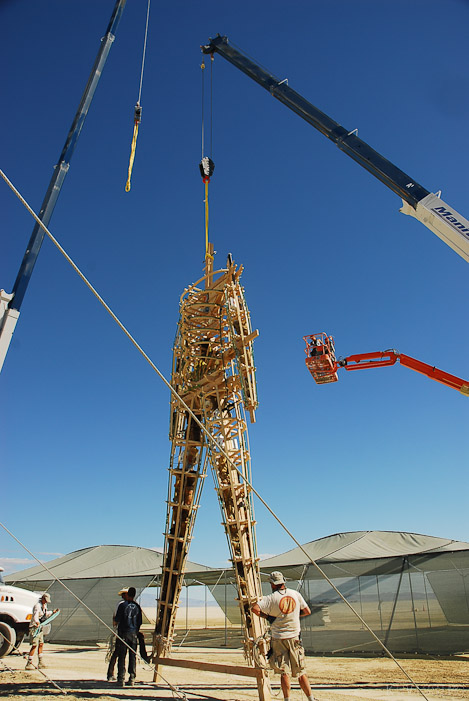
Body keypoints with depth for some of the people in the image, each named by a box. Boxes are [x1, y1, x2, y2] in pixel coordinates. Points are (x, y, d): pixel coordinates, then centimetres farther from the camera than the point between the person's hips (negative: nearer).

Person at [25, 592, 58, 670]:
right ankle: (29, 664, 1)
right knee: (34, 645, -9)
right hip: (35, 628, -9)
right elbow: (35, 615, -38)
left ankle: (40, 663, 19)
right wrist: (37, 622, -55)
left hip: (40, 628, 9)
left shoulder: (44, 605, 11)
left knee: (41, 644, 11)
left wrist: (52, 612, 26)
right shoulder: (37, 606, -19)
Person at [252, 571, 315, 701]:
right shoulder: (295, 594, -1)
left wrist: (267, 616, -5)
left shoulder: (271, 598, -10)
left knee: (284, 673, 6)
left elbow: (255, 608, -21)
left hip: (279, 639, -3)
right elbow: (307, 611, 6)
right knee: (300, 672, 13)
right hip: (294, 637, 3)